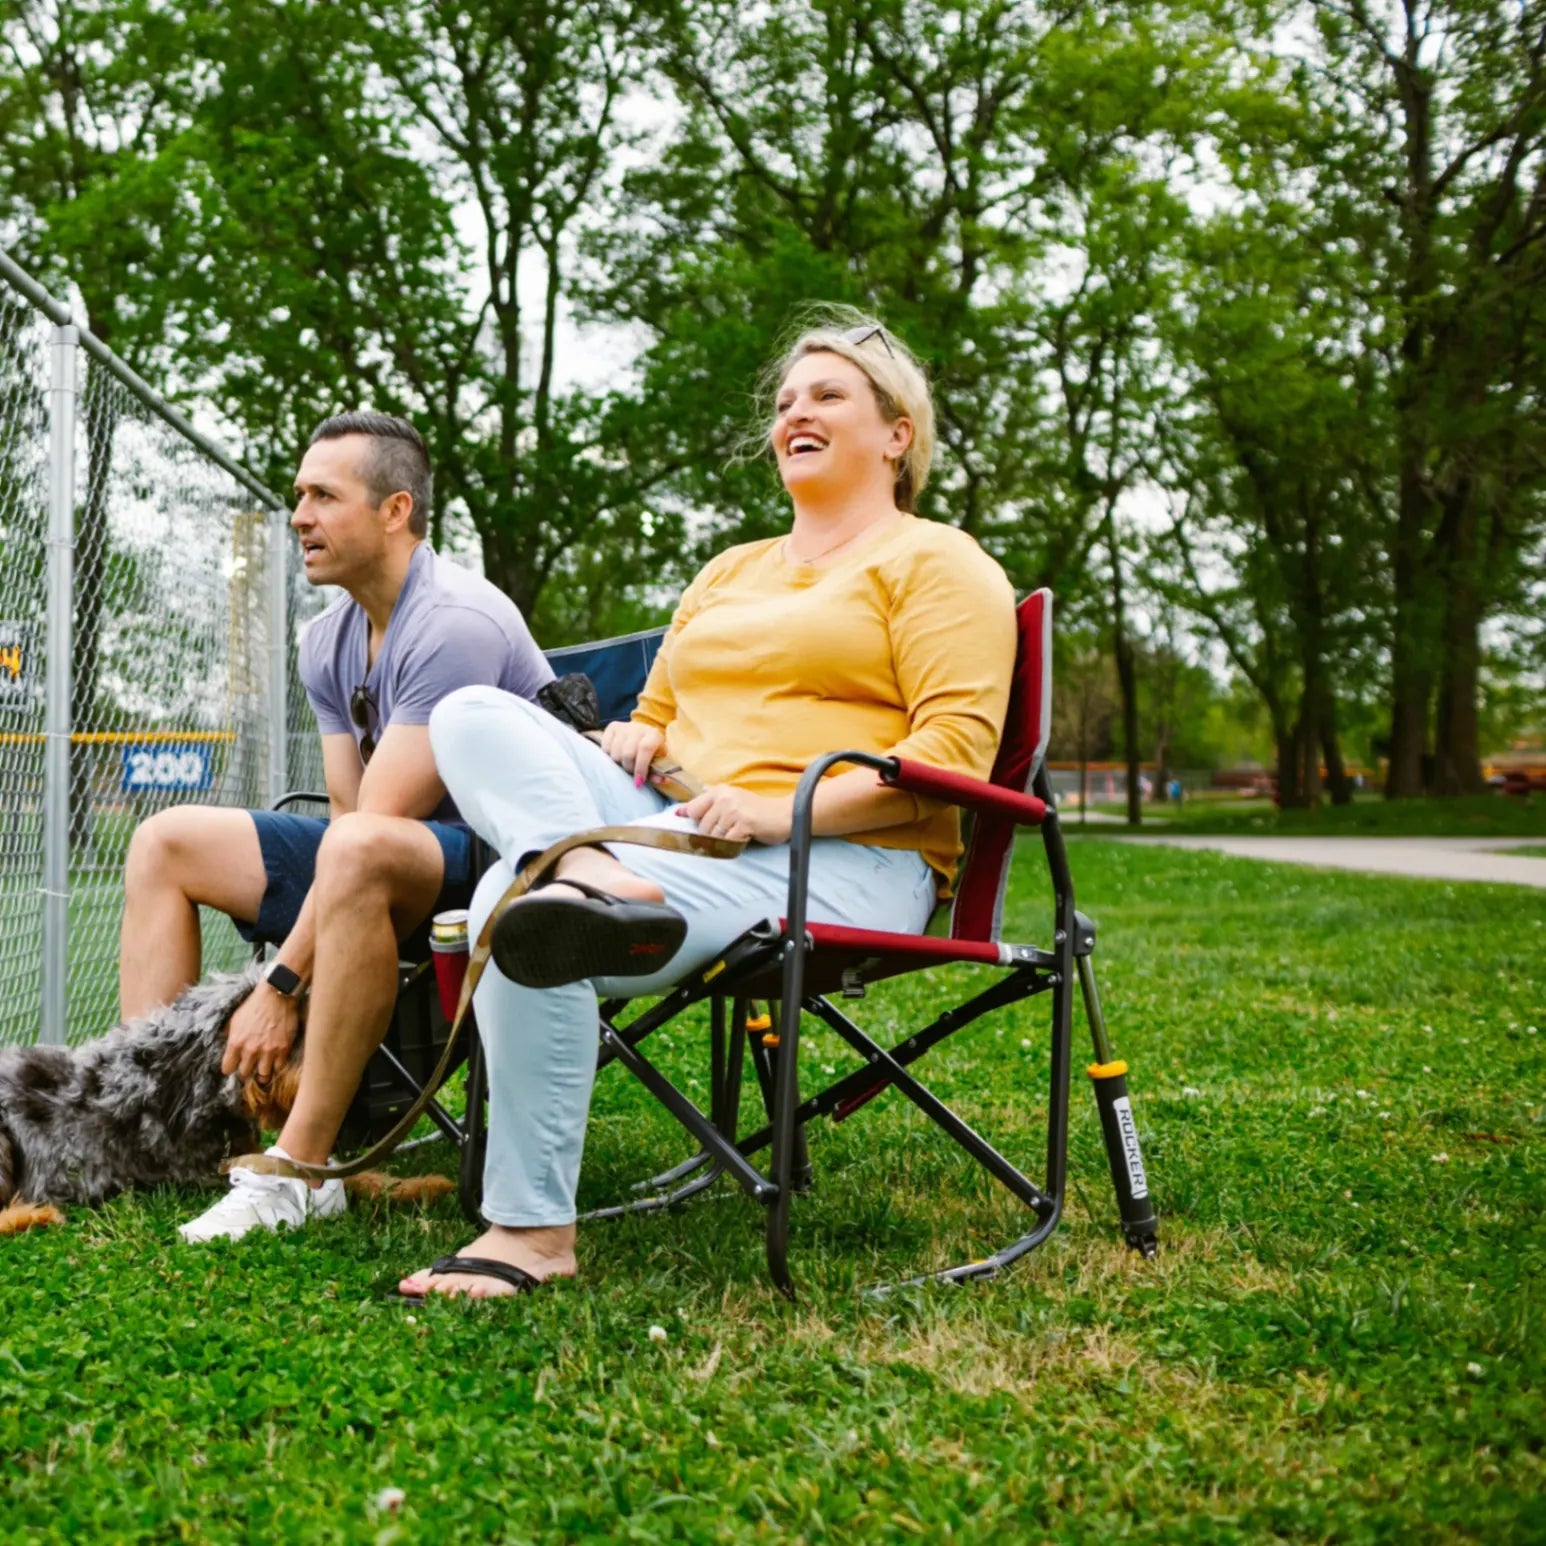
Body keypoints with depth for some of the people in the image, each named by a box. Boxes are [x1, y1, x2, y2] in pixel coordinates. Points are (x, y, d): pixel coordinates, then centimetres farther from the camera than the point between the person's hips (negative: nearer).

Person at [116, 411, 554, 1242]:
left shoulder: (457, 625, -21)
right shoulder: (327, 643, 8)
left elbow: (372, 827, -25)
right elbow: (347, 811, 2)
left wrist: (283, 984, -23)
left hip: (506, 859, -9)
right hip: (397, 865, 10)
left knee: (361, 853, -41)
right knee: (166, 841, 5)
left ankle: (297, 1173, -32)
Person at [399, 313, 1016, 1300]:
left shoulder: (936, 563, 6)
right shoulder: (730, 572, 29)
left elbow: (957, 746, -9)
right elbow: (656, 717, 34)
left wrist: (781, 810, -19)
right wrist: (632, 739, 7)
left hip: (841, 861, -7)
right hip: (671, 828, 8)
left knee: (513, 911, -29)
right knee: (475, 713, -14)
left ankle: (534, 1232, -22)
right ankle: (588, 876, -43)